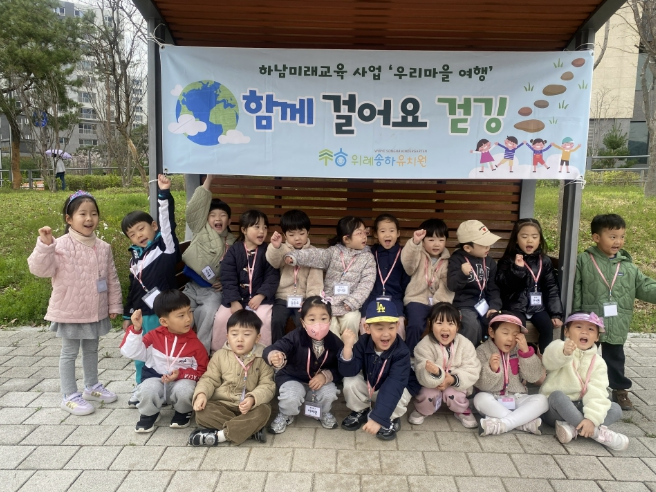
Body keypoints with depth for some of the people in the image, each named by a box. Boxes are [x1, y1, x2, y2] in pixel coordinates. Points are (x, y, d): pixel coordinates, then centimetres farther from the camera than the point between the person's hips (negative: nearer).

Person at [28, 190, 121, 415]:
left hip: (96, 311, 5)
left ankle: (92, 386, 38)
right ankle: (70, 396, 20)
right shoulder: (61, 245, -16)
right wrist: (44, 245, -36)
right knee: (69, 353, 8)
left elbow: (112, 279, 5)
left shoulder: (103, 248, -1)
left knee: (92, 349, 20)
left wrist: (114, 305, 7)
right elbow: (40, 269, -23)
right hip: (70, 312, -5)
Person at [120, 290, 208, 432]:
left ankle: (182, 412, 3)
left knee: (185, 389, -35)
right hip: (155, 378, 1)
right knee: (147, 390, -34)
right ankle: (149, 414, 4)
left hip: (182, 380, -1)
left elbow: (202, 370, -2)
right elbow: (130, 352, -7)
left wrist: (181, 374, -19)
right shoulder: (154, 336, -5)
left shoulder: (195, 343, -8)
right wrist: (136, 329, -19)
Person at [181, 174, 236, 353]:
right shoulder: (201, 231, 6)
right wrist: (208, 180, -11)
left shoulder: (233, 244, 8)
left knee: (208, 313, -29)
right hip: (191, 286, 1)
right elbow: (193, 208, -8)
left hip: (212, 290, -1)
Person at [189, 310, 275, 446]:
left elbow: (267, 386, -9)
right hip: (222, 404, 2)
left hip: (249, 407, -2)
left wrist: (253, 399, -28)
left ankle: (219, 435, -30)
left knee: (263, 411, -33)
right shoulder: (220, 355, 4)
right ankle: (250, 429, -26)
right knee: (202, 413, -27)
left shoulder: (263, 358, -4)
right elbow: (210, 379, 5)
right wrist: (201, 393, -17)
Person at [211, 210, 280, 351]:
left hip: (260, 297, -1)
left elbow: (272, 277, -5)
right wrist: (234, 302, -15)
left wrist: (260, 296, -17)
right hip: (236, 297, 1)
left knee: (264, 319, -27)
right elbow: (228, 279, -5)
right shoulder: (233, 251, 1)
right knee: (221, 318, -17)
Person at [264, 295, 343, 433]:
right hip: (292, 378, -2)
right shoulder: (295, 337, -26)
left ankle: (323, 412, 14)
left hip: (320, 379, 3)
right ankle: (285, 415, 8)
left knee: (329, 393, -25)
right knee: (291, 397, -31)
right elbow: (275, 348, -39)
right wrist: (274, 356, -64)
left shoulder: (335, 342, -17)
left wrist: (326, 375, -27)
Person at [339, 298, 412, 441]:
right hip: (367, 385, 3)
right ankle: (360, 412, 6)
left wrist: (377, 418, -46)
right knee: (350, 382, -24)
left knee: (399, 397, -34)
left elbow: (393, 388, -39)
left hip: (393, 390, -3)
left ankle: (391, 419, 1)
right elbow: (349, 372, -27)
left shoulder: (401, 352, -33)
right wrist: (348, 346, -43)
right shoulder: (363, 343, -22)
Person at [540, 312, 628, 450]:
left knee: (615, 409, -13)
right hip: (555, 408, -4)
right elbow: (550, 361, -32)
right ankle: (597, 432, -28)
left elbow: (597, 393, -10)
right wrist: (564, 352, -57)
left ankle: (573, 428, -30)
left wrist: (592, 419, -27)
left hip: (578, 408, 4)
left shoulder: (598, 362, 4)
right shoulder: (558, 347, -5)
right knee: (558, 395, -35)